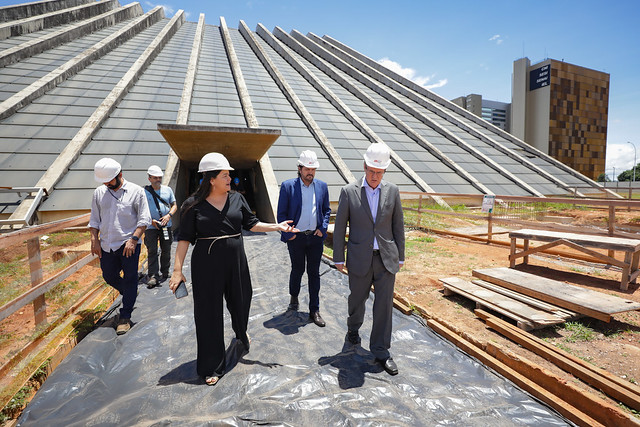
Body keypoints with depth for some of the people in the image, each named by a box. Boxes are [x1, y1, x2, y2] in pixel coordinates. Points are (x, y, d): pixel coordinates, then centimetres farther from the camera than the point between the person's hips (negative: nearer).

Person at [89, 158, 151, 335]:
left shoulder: (136, 191, -5)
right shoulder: (99, 193, 9)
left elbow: (144, 219, -8)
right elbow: (94, 220, 15)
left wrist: (133, 239, -17)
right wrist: (94, 240, 3)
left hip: (128, 246, -5)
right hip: (106, 247, 5)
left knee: (130, 280, 0)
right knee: (109, 277, 16)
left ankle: (125, 317, 13)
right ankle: (130, 294, 45)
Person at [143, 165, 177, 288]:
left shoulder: (168, 190, 8)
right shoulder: (144, 191, 1)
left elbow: (174, 205, 10)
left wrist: (169, 215, -9)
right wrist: (151, 220, -12)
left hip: (166, 226, 3)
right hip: (151, 226, -2)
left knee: (166, 250, 10)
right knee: (152, 251, -5)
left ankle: (165, 272, 25)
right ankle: (153, 276, -3)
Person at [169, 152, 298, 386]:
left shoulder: (237, 198, 2)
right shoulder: (193, 204, -7)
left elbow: (251, 224, 6)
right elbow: (185, 237, -5)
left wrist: (277, 226, -3)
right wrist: (177, 269, -9)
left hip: (236, 259, 3)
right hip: (206, 262, -3)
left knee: (241, 301, 18)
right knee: (208, 312, 6)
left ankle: (241, 332, 55)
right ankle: (212, 366, 25)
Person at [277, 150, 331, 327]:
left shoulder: (322, 186, 4)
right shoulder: (288, 186, -5)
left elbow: (326, 210, 12)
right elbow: (281, 213, -3)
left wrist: (323, 228, 0)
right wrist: (288, 234, -8)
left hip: (315, 237, 2)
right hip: (296, 237, -2)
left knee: (314, 273, 8)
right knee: (297, 270, 13)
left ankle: (314, 310, 20)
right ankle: (294, 296, 43)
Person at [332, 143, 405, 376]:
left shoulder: (392, 191, 1)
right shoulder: (349, 191, -6)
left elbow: (398, 225, 7)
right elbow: (339, 227, -2)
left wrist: (400, 256, 8)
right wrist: (338, 258, -1)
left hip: (386, 258, 1)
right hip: (359, 259, -1)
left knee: (384, 304, 5)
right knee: (357, 299, 16)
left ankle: (381, 351, 22)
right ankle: (353, 328, 47)